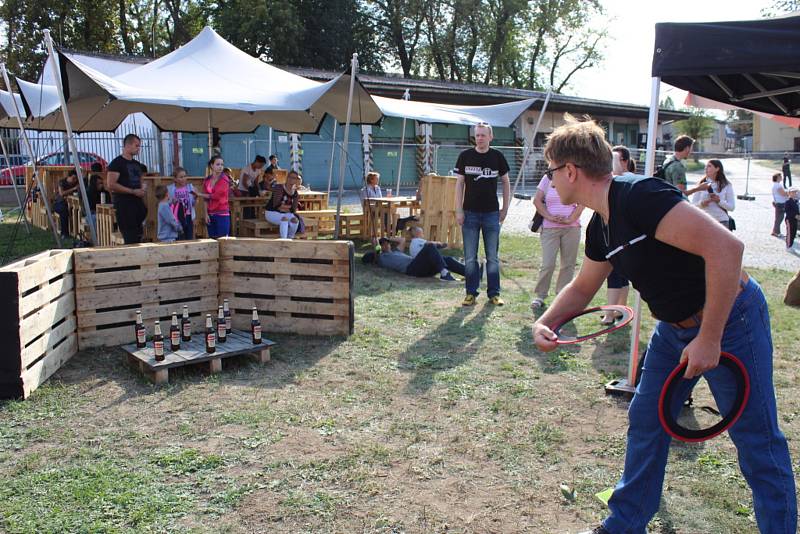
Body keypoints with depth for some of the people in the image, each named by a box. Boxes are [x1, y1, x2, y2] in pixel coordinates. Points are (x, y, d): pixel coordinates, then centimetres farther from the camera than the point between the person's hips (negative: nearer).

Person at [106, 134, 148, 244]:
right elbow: (111, 185, -15)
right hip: (124, 205, -7)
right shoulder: (117, 162, -6)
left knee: (138, 237, 7)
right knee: (130, 239, -9)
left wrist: (142, 190, 7)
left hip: (138, 203, 8)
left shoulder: (137, 164, 18)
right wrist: (133, 191, -16)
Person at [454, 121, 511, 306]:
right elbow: (459, 183, 3)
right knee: (470, 258, 4)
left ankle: (494, 293, 15)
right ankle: (471, 293, 14)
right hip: (470, 213, 0)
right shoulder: (465, 156, 1)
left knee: (492, 257, 6)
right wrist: (459, 211, -3)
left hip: (492, 213, 0)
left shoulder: (497, 156, 2)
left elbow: (506, 182, 10)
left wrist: (505, 209, 4)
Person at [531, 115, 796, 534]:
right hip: (675, 327, 9)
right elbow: (583, 287, 18)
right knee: (645, 422, 13)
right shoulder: (600, 227, 3)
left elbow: (725, 246, -33)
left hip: (731, 320, -9)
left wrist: (709, 338, -29)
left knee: (757, 442, 2)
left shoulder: (638, 196, -26)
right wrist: (544, 322, 1)